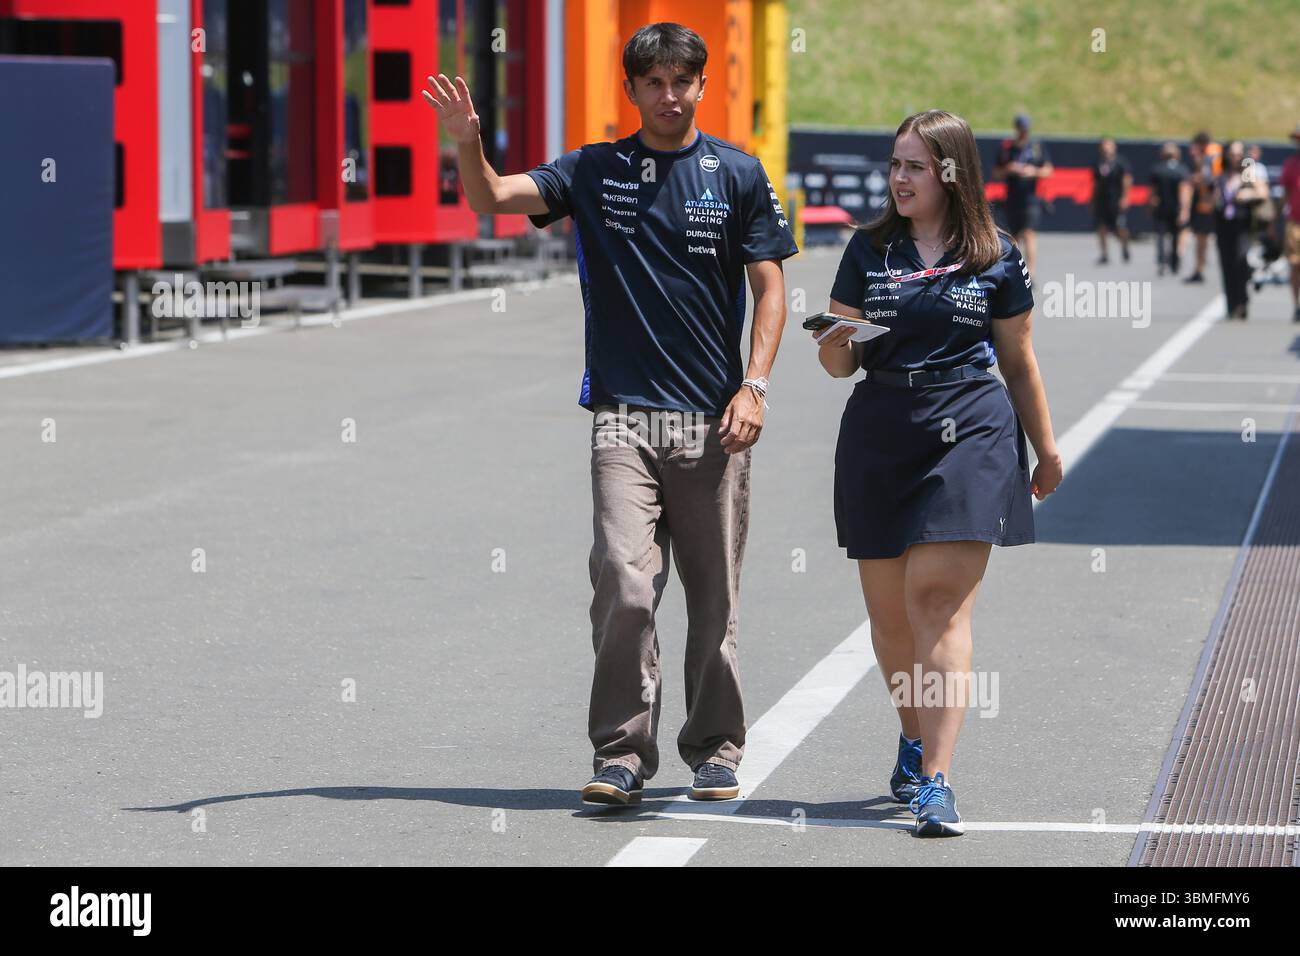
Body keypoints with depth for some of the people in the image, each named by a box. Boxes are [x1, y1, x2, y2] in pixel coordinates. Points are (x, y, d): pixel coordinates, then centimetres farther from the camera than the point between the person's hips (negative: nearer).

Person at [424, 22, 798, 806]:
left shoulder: (739, 175, 5)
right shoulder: (595, 171, 7)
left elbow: (770, 290, 4)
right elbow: (494, 198, -1)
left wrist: (754, 387, -8)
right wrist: (468, 144, -22)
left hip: (714, 421, 0)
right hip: (624, 416, 0)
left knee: (715, 596, 6)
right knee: (623, 583, -14)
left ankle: (716, 750, 19)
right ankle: (622, 755, -10)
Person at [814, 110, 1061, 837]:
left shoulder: (997, 258, 4)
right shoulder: (869, 251, 9)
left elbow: (1020, 364, 12)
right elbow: (840, 362, 9)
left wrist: (1047, 450, 14)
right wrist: (833, 343, -13)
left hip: (969, 432, -3)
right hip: (880, 435, 3)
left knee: (939, 599, -15)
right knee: (888, 609, 8)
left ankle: (937, 779, -19)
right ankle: (915, 739, 34)